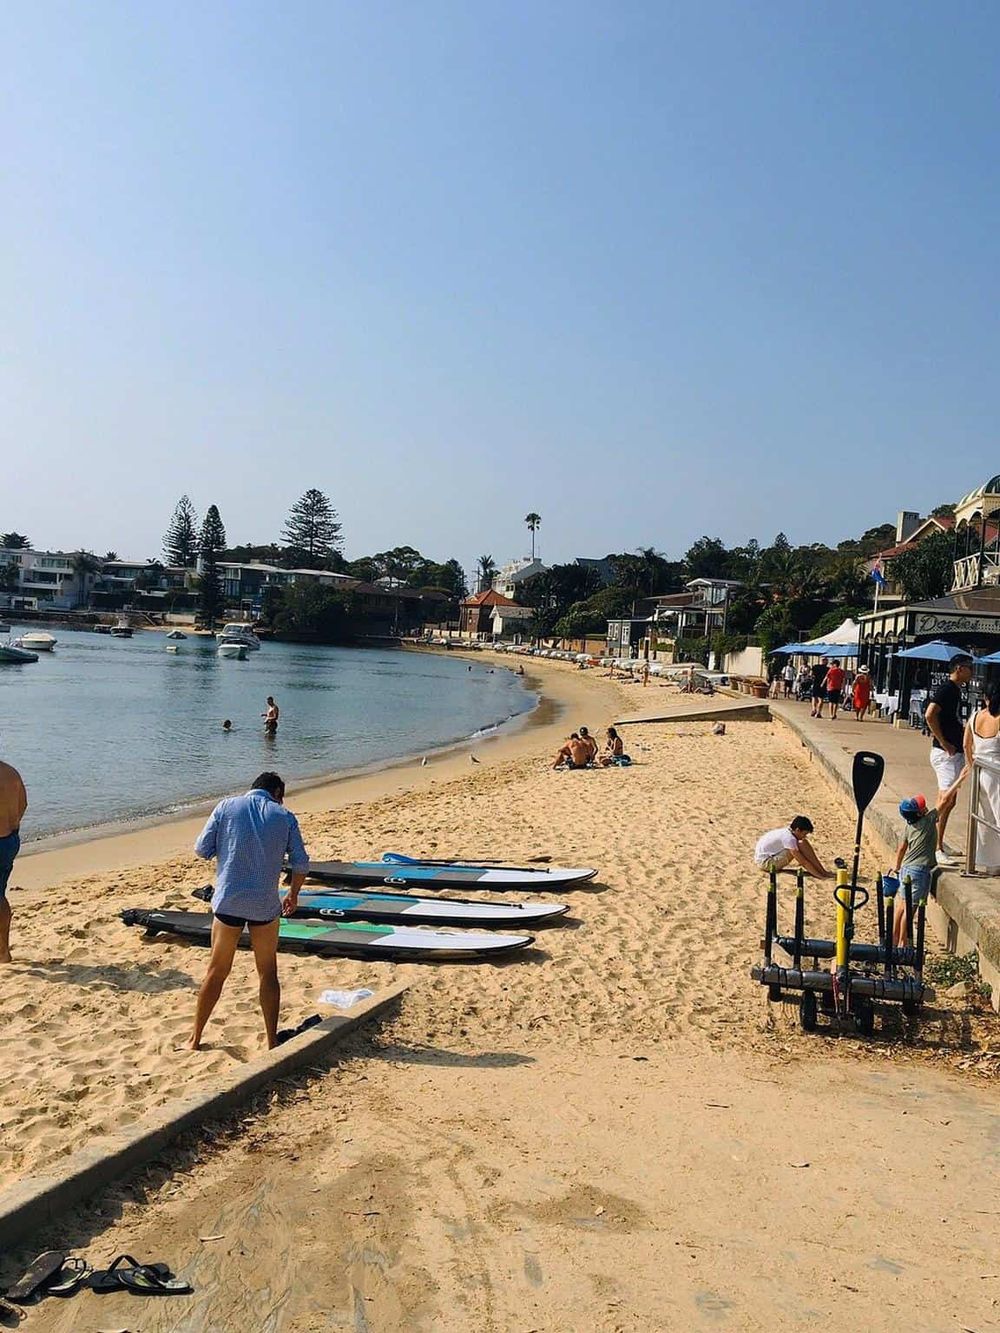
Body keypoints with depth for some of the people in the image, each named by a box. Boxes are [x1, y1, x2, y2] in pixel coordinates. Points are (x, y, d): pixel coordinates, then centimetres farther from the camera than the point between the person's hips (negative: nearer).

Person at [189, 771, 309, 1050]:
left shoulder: (227, 806, 0)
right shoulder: (284, 816, 0)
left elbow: (202, 850, -1)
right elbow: (300, 863, 1)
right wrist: (293, 895, 18)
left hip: (228, 901, 1)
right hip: (265, 905, -1)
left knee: (217, 972, 14)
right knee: (268, 974, 12)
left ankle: (195, 1038, 23)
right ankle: (272, 1043, 15)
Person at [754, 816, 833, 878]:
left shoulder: (787, 832, 3)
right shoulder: (789, 838, -24)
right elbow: (803, 862, -24)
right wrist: (819, 876, -21)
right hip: (765, 862, -10)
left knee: (804, 843, 2)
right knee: (801, 845, -21)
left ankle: (823, 870, 1)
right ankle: (823, 874, -14)